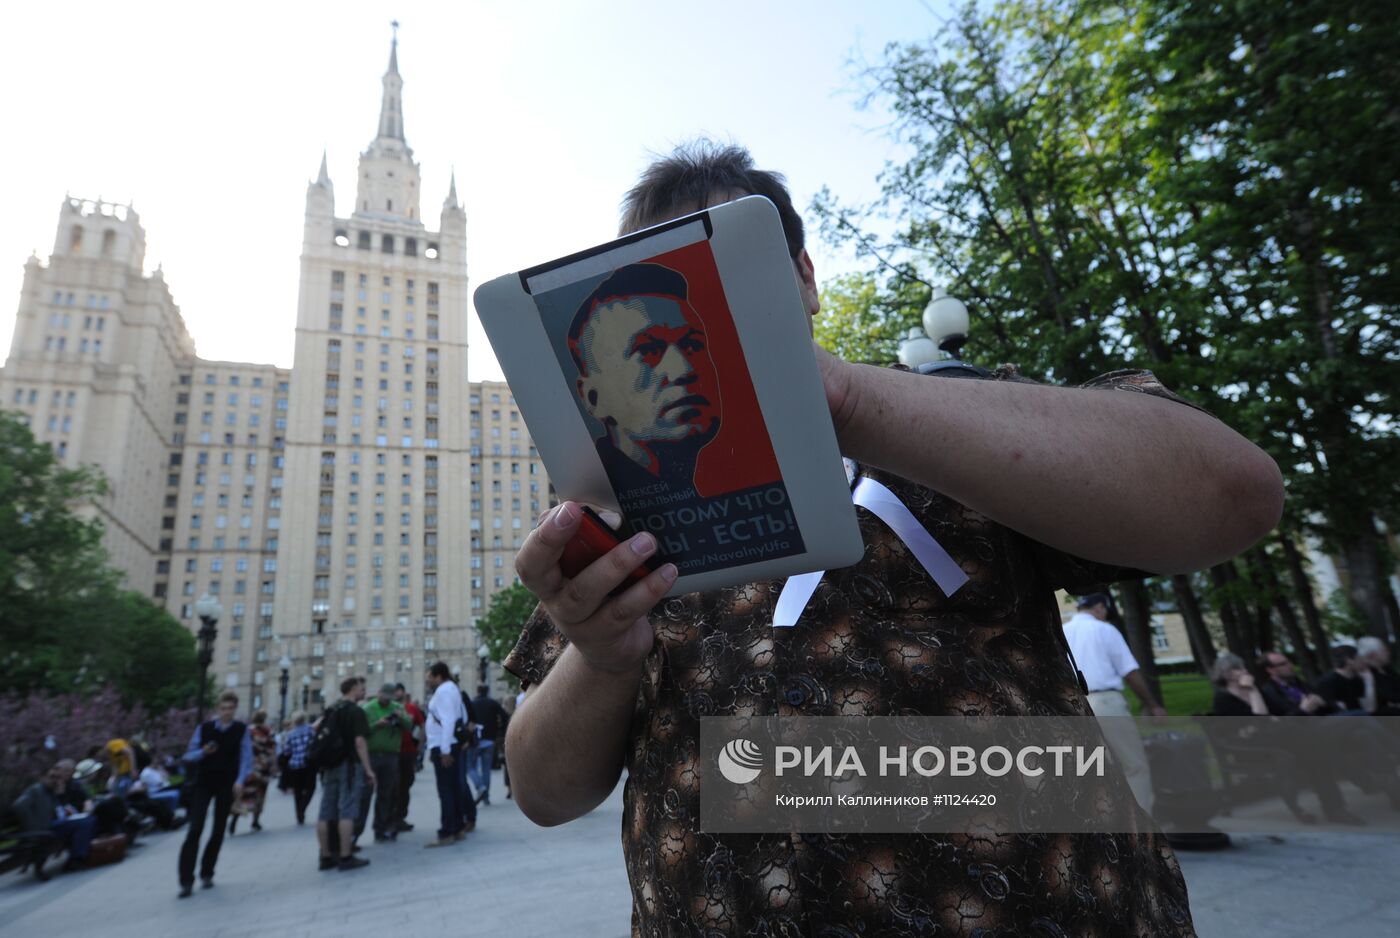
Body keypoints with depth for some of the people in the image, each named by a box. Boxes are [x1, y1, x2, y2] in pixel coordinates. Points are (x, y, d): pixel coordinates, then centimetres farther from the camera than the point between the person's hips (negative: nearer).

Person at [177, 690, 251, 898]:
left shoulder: (242, 730, -2)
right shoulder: (204, 728, 0)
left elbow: (246, 757, -5)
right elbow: (189, 755, 4)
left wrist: (240, 780, -18)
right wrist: (204, 751, -18)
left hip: (227, 785, 0)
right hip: (203, 783, 0)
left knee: (219, 830, 8)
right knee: (195, 829, -8)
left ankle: (206, 873, 25)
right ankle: (186, 881, -1)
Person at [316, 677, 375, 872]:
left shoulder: (330, 710, 15)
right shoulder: (355, 711, -10)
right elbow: (359, 741, -17)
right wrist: (368, 769, -15)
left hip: (329, 765, 8)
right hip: (349, 765, -8)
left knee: (326, 812, 8)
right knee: (346, 811, -6)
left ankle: (326, 857, 14)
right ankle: (345, 857, -4)